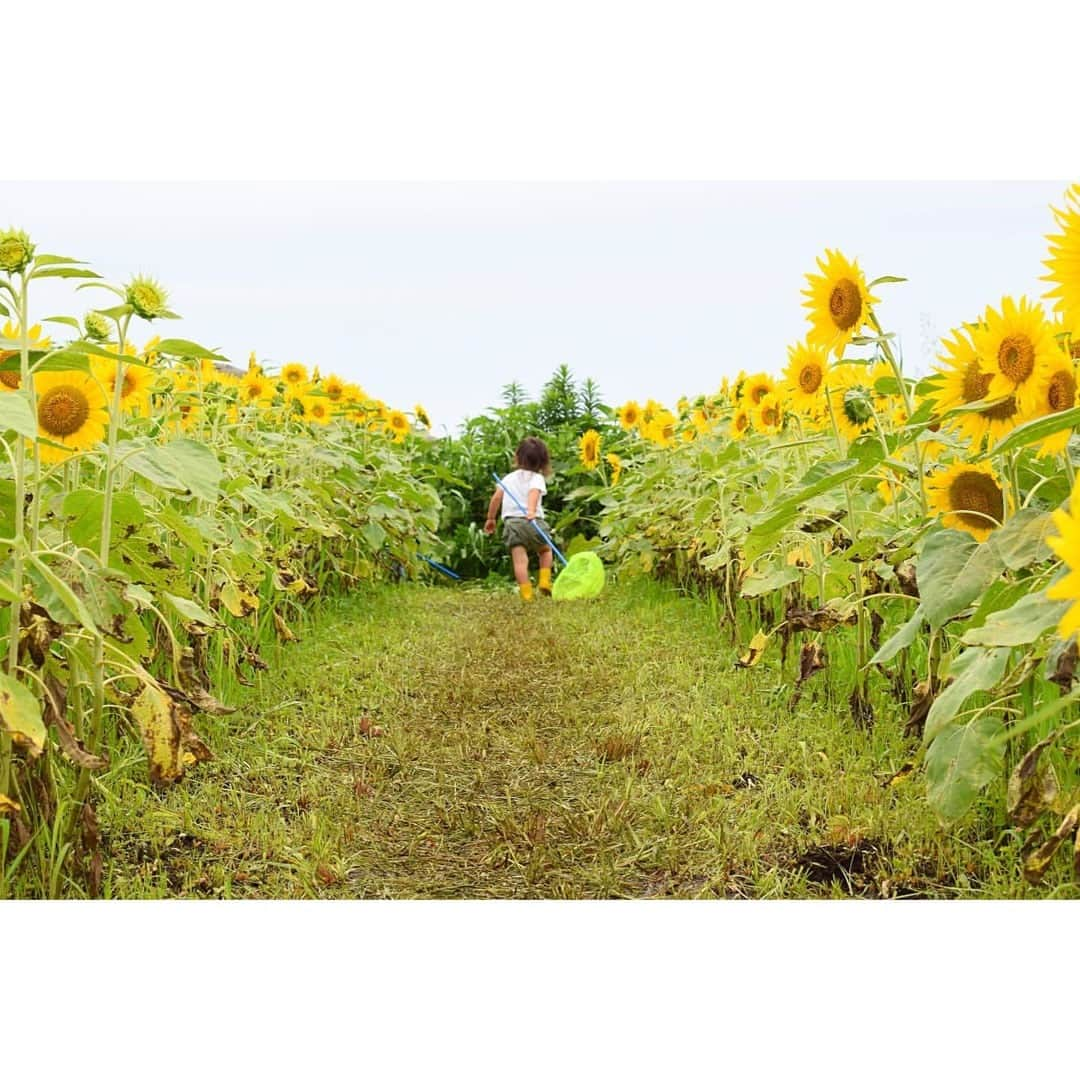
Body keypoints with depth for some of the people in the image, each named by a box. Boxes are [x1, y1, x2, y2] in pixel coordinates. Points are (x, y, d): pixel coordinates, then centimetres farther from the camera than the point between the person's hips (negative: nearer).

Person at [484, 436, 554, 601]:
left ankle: (526, 594, -17)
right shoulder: (537, 478, 5)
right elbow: (534, 493, -16)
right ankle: (544, 582, 11)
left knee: (520, 560, -7)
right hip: (533, 522, -2)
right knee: (545, 550, 25)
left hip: (511, 521, 2)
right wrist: (531, 510, -33)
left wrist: (490, 518, 21)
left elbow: (496, 497, 11)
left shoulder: (509, 478, 17)